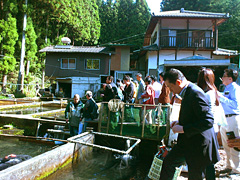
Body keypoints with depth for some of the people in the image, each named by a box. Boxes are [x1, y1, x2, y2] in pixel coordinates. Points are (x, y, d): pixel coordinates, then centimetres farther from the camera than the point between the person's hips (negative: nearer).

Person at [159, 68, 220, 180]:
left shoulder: (195, 93, -23)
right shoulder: (186, 92, 7)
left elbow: (208, 121, -28)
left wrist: (183, 129, -24)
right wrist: (180, 122, 5)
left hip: (199, 144, -9)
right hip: (187, 141, 9)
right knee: (168, 161, 17)